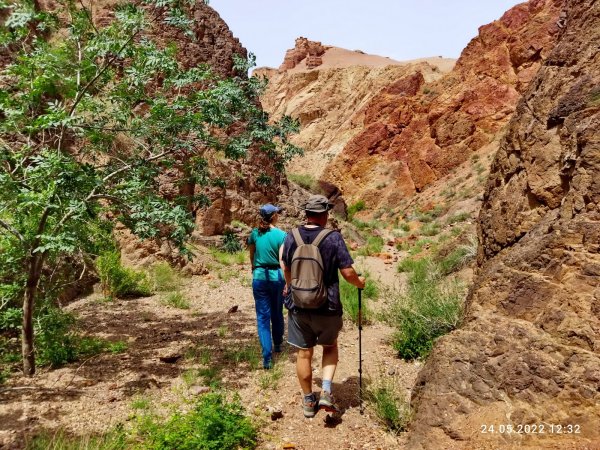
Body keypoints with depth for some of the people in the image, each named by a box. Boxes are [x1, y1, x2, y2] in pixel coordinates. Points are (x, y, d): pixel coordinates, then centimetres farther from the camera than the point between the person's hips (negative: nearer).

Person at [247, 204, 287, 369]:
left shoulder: (254, 234, 1)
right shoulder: (281, 235, -9)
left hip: (259, 277, 1)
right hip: (276, 276, -1)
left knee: (263, 316, 2)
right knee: (277, 313, 20)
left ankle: (267, 356, -6)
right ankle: (277, 344, 39)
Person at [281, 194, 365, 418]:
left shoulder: (291, 237, -3)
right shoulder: (334, 238, -14)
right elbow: (348, 273, -13)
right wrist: (359, 282, 9)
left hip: (298, 305, 2)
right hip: (327, 307, -2)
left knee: (304, 353, 14)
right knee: (330, 347, 22)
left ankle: (309, 401, 27)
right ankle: (326, 391, 7)